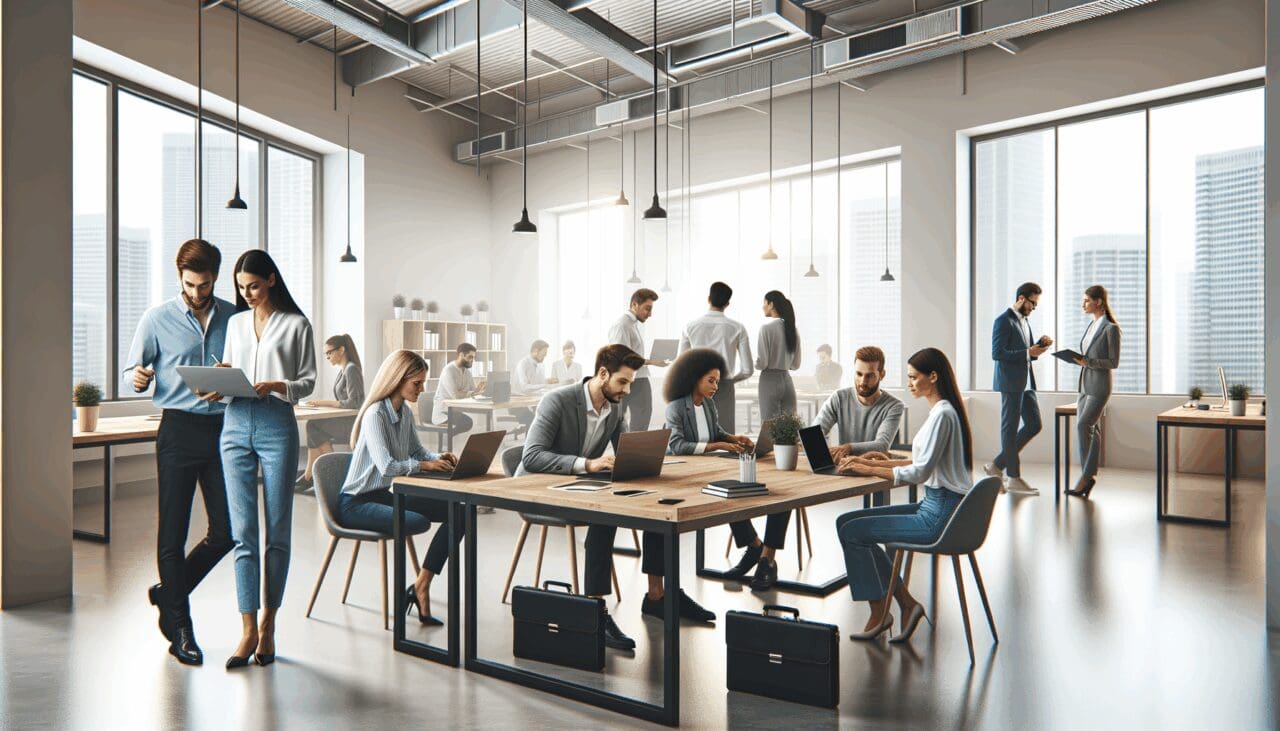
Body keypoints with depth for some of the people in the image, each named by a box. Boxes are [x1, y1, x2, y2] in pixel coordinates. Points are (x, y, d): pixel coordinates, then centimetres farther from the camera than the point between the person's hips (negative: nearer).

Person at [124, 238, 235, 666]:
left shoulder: (234, 318, 8)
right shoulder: (158, 319, 2)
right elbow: (131, 373, 4)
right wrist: (138, 378, -19)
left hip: (223, 429, 3)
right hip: (179, 429, -2)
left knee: (226, 531, 4)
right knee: (173, 532, 1)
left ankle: (167, 593, 28)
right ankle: (179, 628, 13)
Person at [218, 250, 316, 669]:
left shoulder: (295, 324, 2)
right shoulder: (235, 322, 15)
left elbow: (308, 381, 1)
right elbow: (228, 374, 20)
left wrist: (278, 386, -18)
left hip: (277, 426, -3)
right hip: (236, 426, 4)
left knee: (277, 532, 3)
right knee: (243, 532, 0)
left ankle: (268, 625, 15)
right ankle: (249, 630, 4)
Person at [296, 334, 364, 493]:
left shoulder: (351, 369, -13)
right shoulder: (343, 370, 17)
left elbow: (354, 402, -19)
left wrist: (325, 402, -17)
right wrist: (322, 403, 2)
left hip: (353, 422, -9)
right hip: (345, 421, 9)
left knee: (313, 425, -15)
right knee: (316, 430, -8)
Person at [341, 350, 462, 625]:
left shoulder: (405, 411, 7)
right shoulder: (375, 414, -19)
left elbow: (417, 451, 19)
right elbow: (387, 466, -28)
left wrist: (439, 457, -2)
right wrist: (424, 465, -19)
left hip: (386, 495, 9)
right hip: (356, 503, -9)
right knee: (419, 522, -34)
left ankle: (421, 587, -6)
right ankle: (418, 588, -5)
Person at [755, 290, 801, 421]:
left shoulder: (766, 327, -10)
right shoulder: (792, 329, 7)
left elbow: (762, 362, -13)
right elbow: (796, 364, 12)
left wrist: (752, 363, 7)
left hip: (770, 380, -5)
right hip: (787, 380, 6)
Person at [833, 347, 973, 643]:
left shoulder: (942, 414, -18)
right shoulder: (941, 410, 14)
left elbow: (919, 472, -21)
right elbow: (922, 462, 18)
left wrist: (870, 469, -14)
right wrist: (879, 462, 9)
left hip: (939, 515, -10)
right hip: (934, 505, 10)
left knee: (851, 530, -10)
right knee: (846, 522, 5)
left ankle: (879, 613, 6)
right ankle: (906, 603, 7)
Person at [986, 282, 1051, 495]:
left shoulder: (1024, 320, 17)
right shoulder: (1003, 321, -11)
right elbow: (997, 353, -18)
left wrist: (1039, 345, 3)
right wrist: (1027, 352, -20)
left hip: (1026, 383, 9)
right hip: (1011, 382, -9)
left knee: (1034, 425, 9)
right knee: (1010, 428, -1)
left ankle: (996, 466, 17)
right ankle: (1014, 478, 7)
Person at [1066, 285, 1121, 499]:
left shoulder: (1111, 328, -9)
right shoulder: (1092, 326, 15)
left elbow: (1114, 362, -11)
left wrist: (1088, 362, -20)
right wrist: (1078, 359, 6)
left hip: (1099, 385, -8)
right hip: (1085, 384, 8)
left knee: (1083, 426, -15)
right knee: (1090, 429, 8)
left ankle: (1087, 475, -6)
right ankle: (1089, 476, 12)